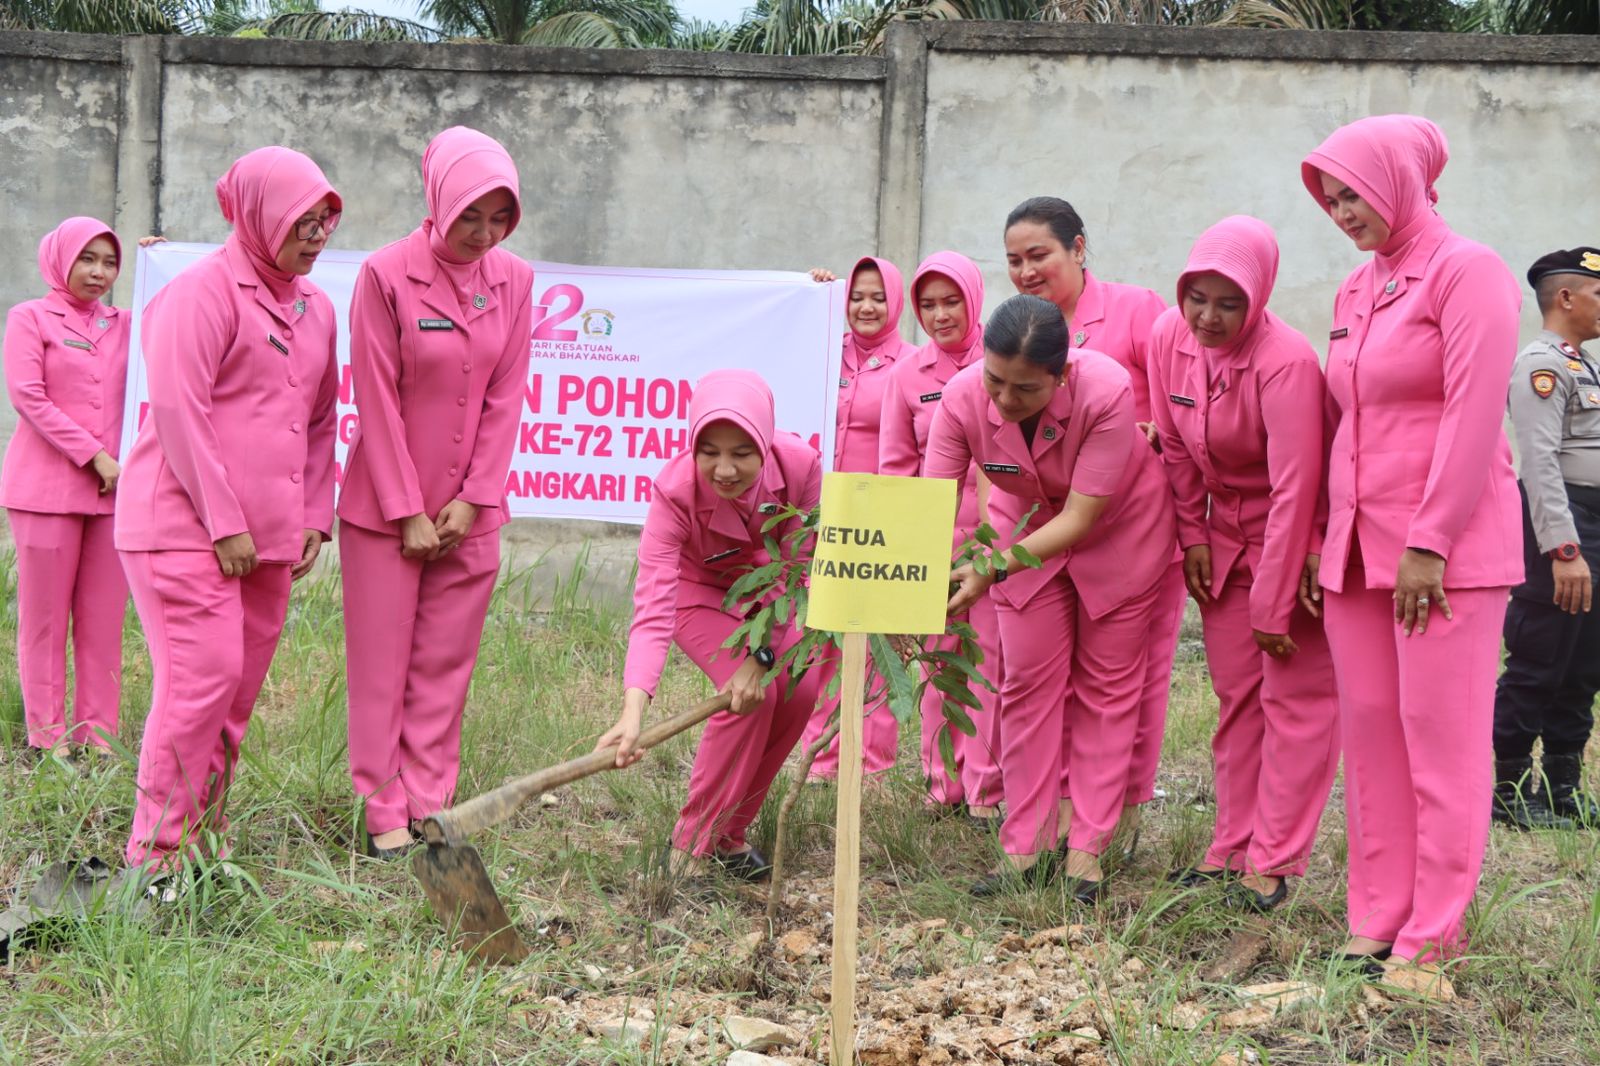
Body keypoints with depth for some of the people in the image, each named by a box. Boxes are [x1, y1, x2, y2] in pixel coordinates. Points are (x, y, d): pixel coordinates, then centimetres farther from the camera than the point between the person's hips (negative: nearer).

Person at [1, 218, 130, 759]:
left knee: (103, 619, 3)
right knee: (44, 617, -1)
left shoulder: (123, 326, 16)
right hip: (46, 486, -4)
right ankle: (47, 737, 4)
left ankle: (97, 735, 7)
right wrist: (93, 457, -13)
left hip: (110, 489, 4)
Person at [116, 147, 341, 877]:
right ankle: (160, 855, -5)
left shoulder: (315, 307, 16)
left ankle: (205, 837, 17)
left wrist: (315, 516, 11)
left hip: (267, 536, 8)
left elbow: (321, 421, 22)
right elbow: (178, 411, -15)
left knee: (240, 687, 8)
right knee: (202, 679, -12)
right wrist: (223, 524, -16)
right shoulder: (205, 292, -9)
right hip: (185, 527, -7)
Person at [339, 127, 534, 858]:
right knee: (382, 660, 1)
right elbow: (378, 401, -10)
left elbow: (504, 400, 2)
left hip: (469, 511, 3)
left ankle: (430, 802, 14)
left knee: (446, 661, 7)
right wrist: (407, 511, -10)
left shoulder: (513, 281, 1)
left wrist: (472, 500, -4)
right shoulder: (386, 275, -11)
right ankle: (384, 811, 8)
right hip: (385, 504, -3)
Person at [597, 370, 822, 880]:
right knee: (753, 696, -23)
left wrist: (761, 655, -29)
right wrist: (633, 709, -59)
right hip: (698, 592, -4)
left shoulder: (800, 465, -33)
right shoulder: (675, 491, -39)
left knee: (798, 689, -11)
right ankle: (693, 842, -9)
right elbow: (652, 607, -46)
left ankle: (729, 831, 9)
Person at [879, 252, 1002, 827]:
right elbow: (895, 465, 11)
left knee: (990, 656, -3)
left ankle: (985, 790, 2)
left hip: (995, 533, -2)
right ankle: (943, 784, 14)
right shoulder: (907, 375, 6)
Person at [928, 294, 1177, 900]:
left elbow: (1079, 519, -35)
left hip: (1118, 529, -2)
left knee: (1106, 684, 4)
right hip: (1028, 523, 3)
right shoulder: (963, 398, -30)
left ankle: (1085, 849, 10)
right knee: (1030, 680, 3)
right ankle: (1026, 848, 9)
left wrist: (991, 572, -43)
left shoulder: (1107, 391, -38)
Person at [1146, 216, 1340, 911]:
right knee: (1236, 693, 10)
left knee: (1295, 694, -4)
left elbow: (1294, 487, -26)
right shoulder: (1169, 339, -8)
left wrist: (1272, 606, -24)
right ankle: (1233, 845, 16)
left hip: (1295, 541, -6)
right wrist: (1193, 536, 3)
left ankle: (1274, 860, -2)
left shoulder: (1285, 361, -28)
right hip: (1226, 535, 6)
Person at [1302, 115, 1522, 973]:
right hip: (1358, 546, 7)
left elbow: (1474, 411, -14)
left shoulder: (1464, 271, -7)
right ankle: (1377, 918, 12)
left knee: (1440, 733, -3)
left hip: (1446, 544, -7)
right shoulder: (1354, 291, 16)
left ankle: (1435, 932, 2)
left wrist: (1430, 541, -18)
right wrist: (1325, 538, 13)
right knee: (1370, 727, 6)